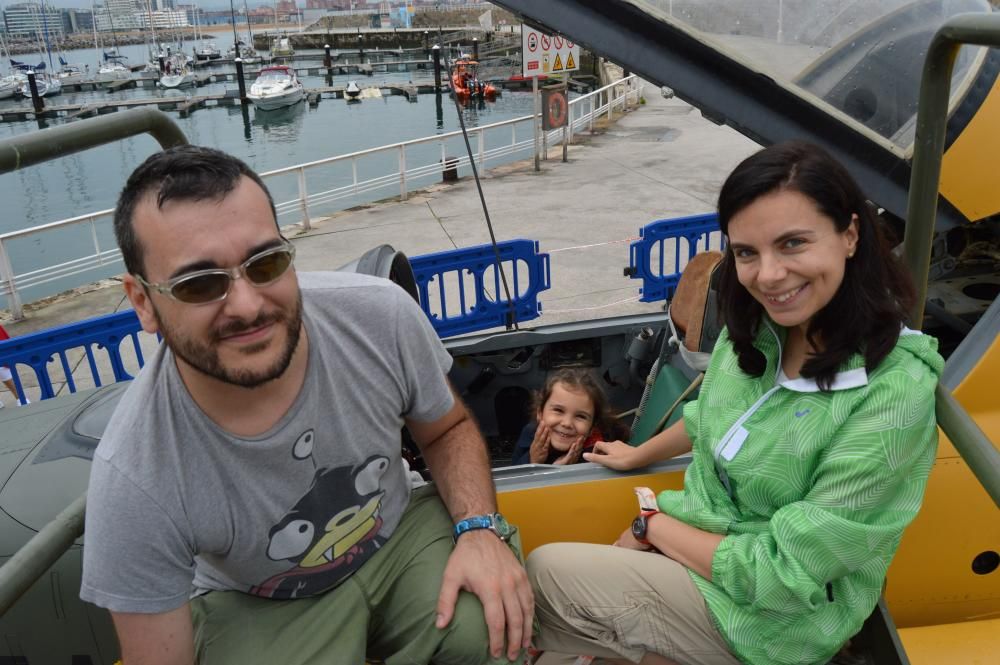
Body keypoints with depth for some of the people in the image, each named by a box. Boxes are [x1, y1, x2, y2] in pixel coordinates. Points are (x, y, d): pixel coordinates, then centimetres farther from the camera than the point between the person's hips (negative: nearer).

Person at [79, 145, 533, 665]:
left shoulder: (382, 316, -23)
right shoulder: (134, 481, -29)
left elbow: (447, 430, -4)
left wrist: (480, 526, -21)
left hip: (401, 534, 2)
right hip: (259, 609, 0)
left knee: (490, 623, -25)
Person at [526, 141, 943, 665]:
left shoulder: (892, 394, -27)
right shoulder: (755, 330, -9)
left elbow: (783, 576, -23)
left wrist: (651, 526, -13)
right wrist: (638, 455, 25)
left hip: (773, 620, -5)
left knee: (542, 573, -9)